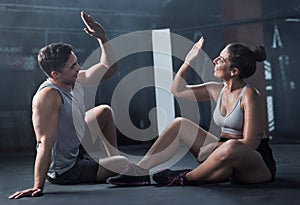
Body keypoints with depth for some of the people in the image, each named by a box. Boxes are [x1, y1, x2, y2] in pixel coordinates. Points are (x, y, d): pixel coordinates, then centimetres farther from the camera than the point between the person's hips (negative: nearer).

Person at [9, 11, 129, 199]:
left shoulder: (77, 81, -5)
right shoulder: (48, 96, -31)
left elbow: (109, 67, 5)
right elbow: (45, 143, -36)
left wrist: (102, 37, -6)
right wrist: (38, 187, -36)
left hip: (77, 150, 9)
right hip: (64, 172, -9)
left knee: (105, 111, 20)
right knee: (125, 164, -9)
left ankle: (114, 157, 29)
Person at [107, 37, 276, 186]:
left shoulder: (249, 95, -17)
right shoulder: (218, 90, 4)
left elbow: (250, 142, -20)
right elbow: (178, 90, 14)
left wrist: (214, 146, -20)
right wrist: (189, 62, 4)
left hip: (258, 164, -7)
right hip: (226, 154, 7)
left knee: (231, 147, -43)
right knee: (180, 124, -1)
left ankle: (187, 178, -18)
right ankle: (139, 171, -9)